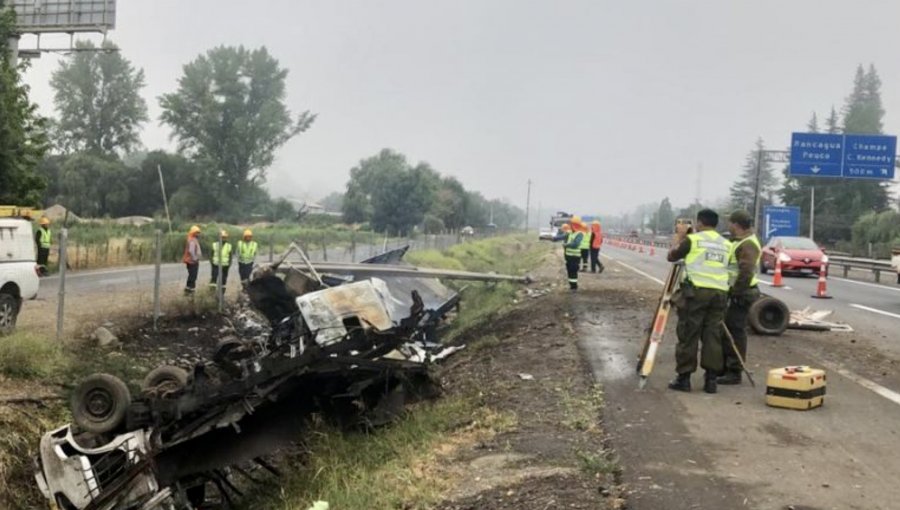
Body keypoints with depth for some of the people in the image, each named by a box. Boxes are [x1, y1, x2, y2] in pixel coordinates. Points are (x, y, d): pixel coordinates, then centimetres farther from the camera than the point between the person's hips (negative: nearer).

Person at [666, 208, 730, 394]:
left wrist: (680, 236, 22)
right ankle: (711, 379, 7)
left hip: (696, 291, -4)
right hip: (720, 293, 4)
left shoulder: (692, 239, 0)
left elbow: (671, 256, 9)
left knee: (688, 336, 2)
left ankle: (684, 378, 4)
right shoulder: (726, 244, 15)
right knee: (713, 337, 8)